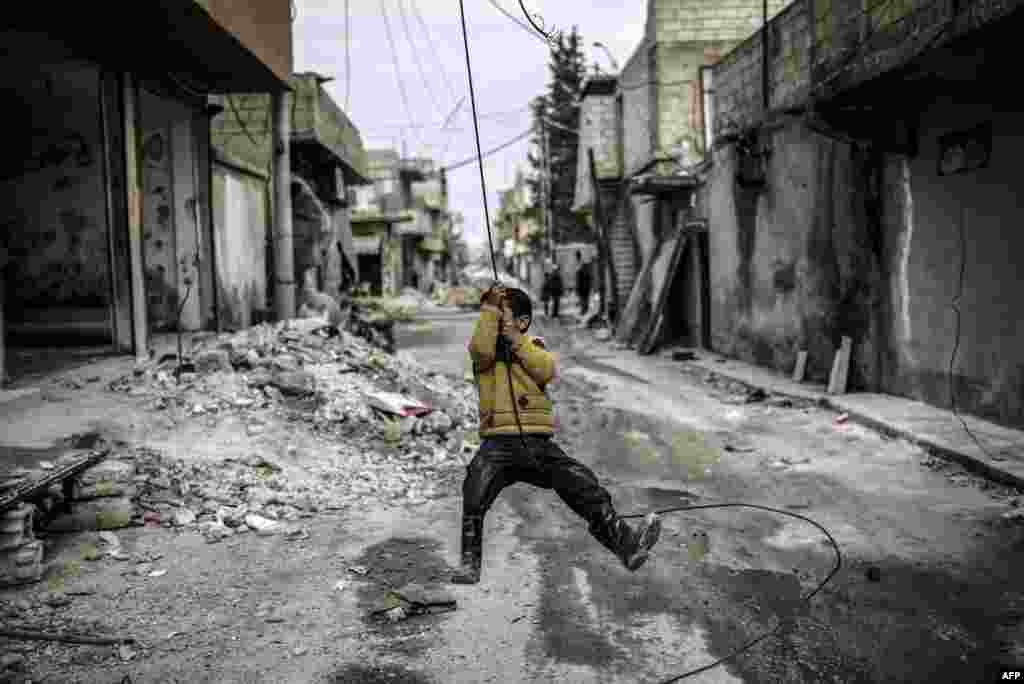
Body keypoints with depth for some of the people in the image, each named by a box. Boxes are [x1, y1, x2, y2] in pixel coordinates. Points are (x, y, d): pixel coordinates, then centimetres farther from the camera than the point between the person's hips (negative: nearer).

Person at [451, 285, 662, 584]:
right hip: (499, 442, -2)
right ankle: (469, 563, -17)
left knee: (586, 488, -13)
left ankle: (625, 542, -15)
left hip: (539, 444, 2)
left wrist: (515, 339, -6)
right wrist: (488, 308, -9)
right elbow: (481, 349, -13)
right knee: (475, 496, -26)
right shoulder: (486, 352, 13)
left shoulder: (535, 348, 18)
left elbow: (548, 371, -5)